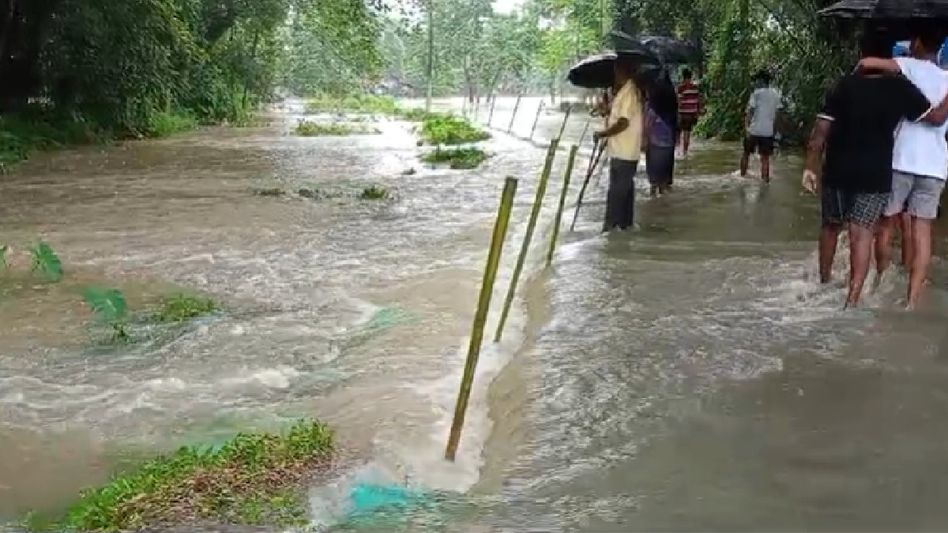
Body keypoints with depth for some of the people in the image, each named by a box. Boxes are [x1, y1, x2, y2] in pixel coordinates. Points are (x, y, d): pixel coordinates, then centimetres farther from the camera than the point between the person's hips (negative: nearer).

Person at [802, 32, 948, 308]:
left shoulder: (845, 86, -2)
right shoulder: (900, 88, -5)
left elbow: (820, 131, -6)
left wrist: (811, 167, -1)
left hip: (838, 172, 1)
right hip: (876, 176, -1)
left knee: (831, 226, 19)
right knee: (862, 233, -3)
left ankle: (824, 281, 32)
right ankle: (853, 297, -13)